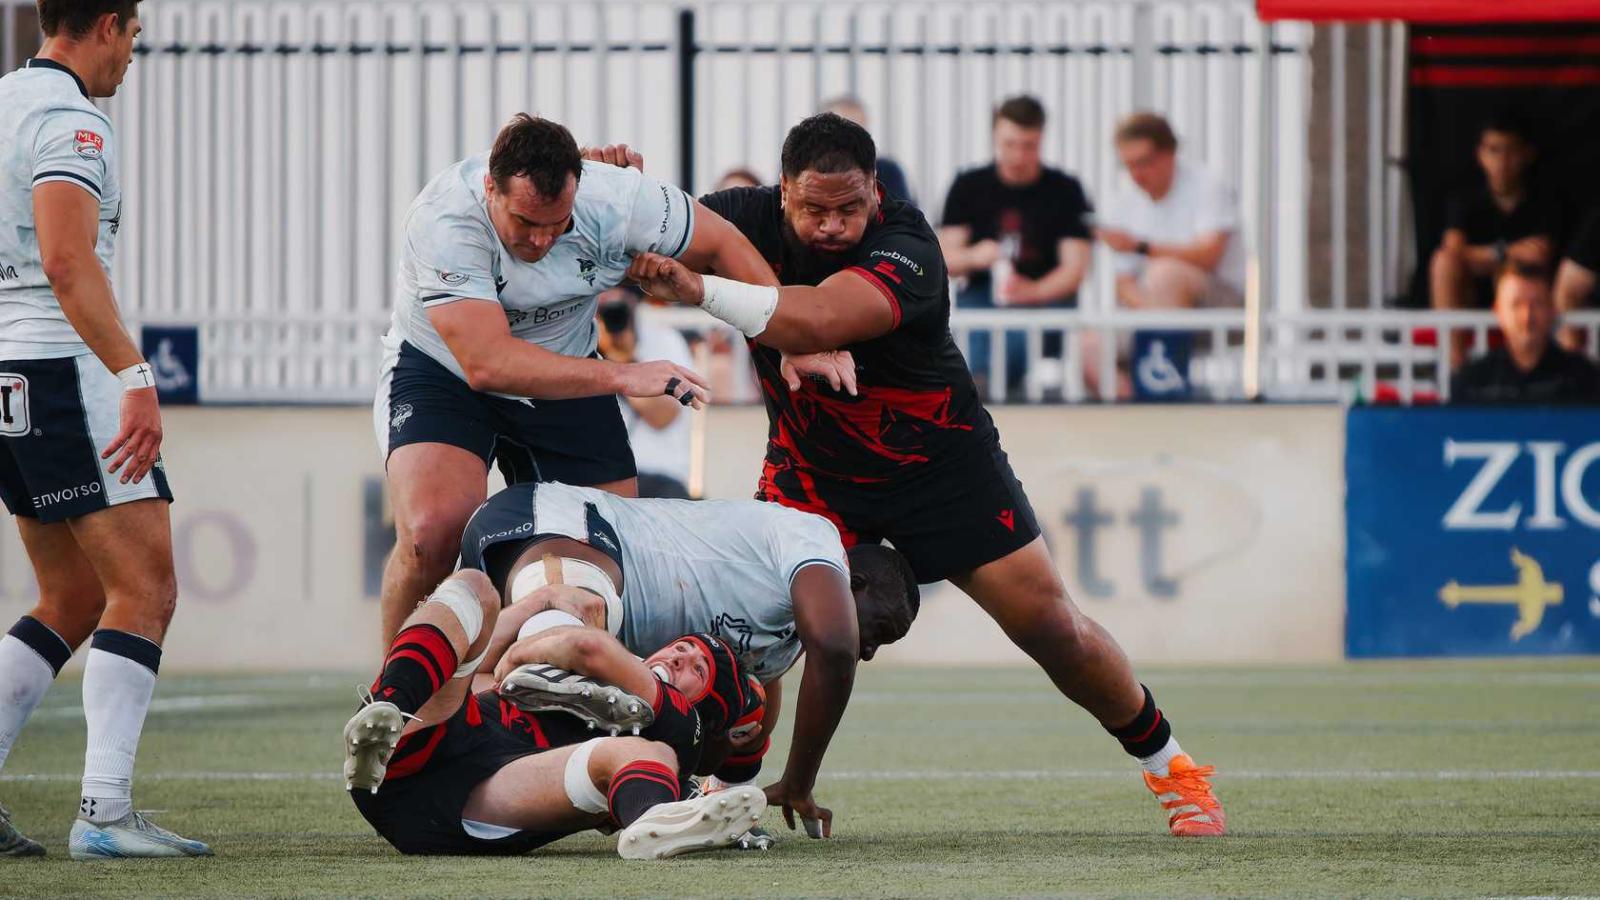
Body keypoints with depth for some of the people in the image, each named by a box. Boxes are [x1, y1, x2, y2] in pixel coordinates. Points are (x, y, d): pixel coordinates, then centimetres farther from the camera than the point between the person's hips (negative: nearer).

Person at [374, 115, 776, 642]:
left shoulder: (615, 198, -22)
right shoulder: (444, 220, -33)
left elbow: (722, 245, -4)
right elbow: (486, 363, -40)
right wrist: (621, 376, -43)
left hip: (565, 376, 4)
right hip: (442, 373, -4)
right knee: (434, 533, -28)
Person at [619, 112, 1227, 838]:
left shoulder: (905, 249, -32)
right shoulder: (754, 218, -17)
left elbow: (819, 320, -49)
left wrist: (695, 287, -52)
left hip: (941, 463, -3)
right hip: (812, 469, 3)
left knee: (1050, 627, -2)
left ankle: (1170, 768, 18)